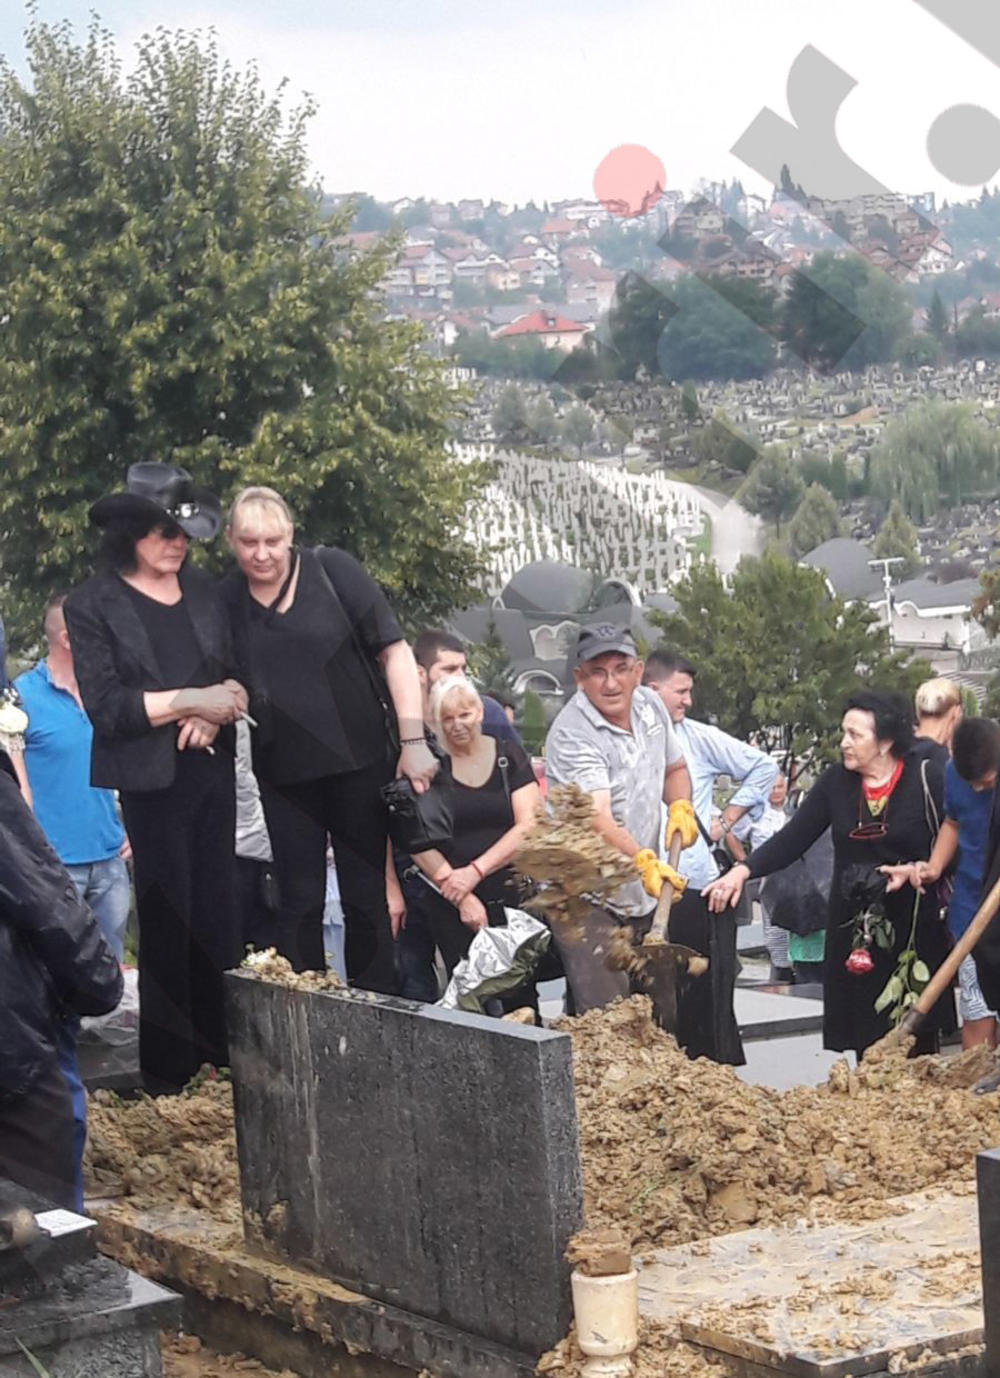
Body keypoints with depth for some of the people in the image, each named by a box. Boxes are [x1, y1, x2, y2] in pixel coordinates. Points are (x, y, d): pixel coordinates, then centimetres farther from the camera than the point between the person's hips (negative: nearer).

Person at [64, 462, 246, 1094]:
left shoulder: (204, 591, 11)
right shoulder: (93, 607, -3)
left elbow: (234, 673, 13)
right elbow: (105, 706, -10)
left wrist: (214, 713, -8)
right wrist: (191, 701, -15)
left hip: (211, 768, 4)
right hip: (147, 780, -4)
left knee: (218, 906, 4)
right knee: (167, 917, -2)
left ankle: (220, 1046, 13)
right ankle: (169, 1066, 6)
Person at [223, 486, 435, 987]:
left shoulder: (331, 570, -5)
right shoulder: (226, 601, 3)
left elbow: (394, 651, -5)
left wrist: (413, 740, -10)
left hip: (360, 763, -2)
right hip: (285, 773, 2)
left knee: (367, 897, 4)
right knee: (299, 903, 3)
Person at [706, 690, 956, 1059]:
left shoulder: (926, 780, -4)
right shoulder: (836, 783, 6)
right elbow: (793, 838, 2)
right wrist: (744, 870, -10)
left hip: (913, 927, -3)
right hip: (853, 928, 3)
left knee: (917, 1039, 0)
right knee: (866, 1042, 1)